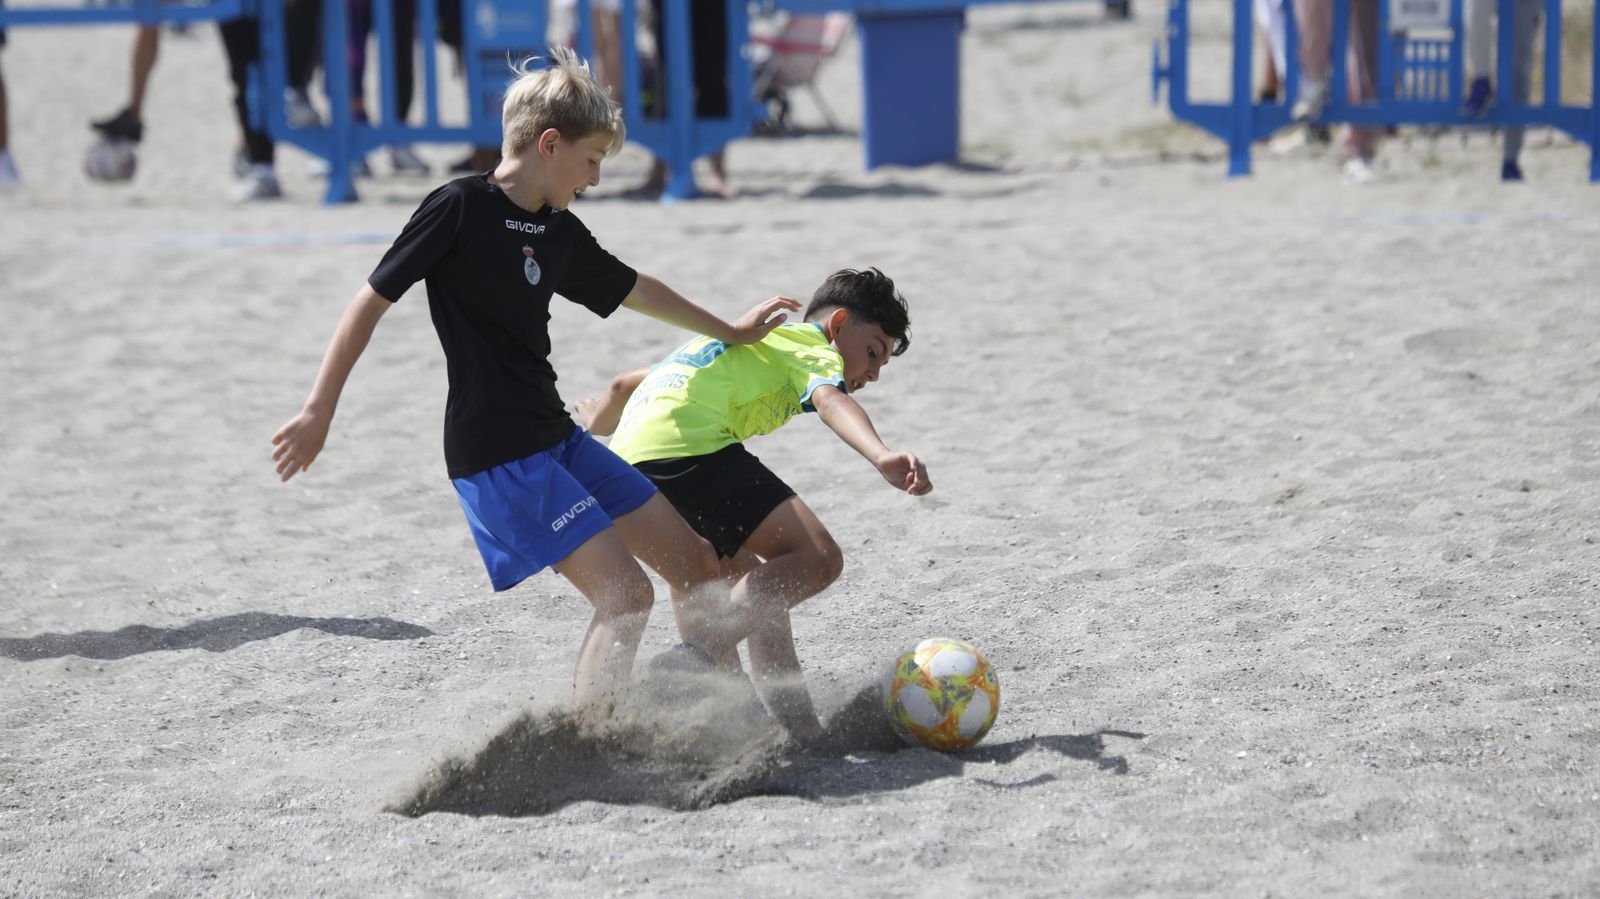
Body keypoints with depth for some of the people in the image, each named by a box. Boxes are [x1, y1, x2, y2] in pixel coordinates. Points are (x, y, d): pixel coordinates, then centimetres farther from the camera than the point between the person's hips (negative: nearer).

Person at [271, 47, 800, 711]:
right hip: (496, 457, -9)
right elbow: (372, 301, -10)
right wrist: (318, 414, -12)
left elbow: (632, 289, 29)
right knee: (626, 595, -17)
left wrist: (731, 332, 42)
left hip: (558, 439, 9)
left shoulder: (561, 233, 11)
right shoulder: (460, 207, -12)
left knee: (694, 563, 11)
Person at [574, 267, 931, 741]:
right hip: (688, 446, -9)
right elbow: (830, 401, -14)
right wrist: (884, 457, -32)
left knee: (761, 587, 18)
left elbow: (625, 385, 43)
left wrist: (594, 423, 64)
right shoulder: (813, 346, 12)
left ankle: (799, 728, 5)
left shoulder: (752, 345, 37)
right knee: (817, 558, -15)